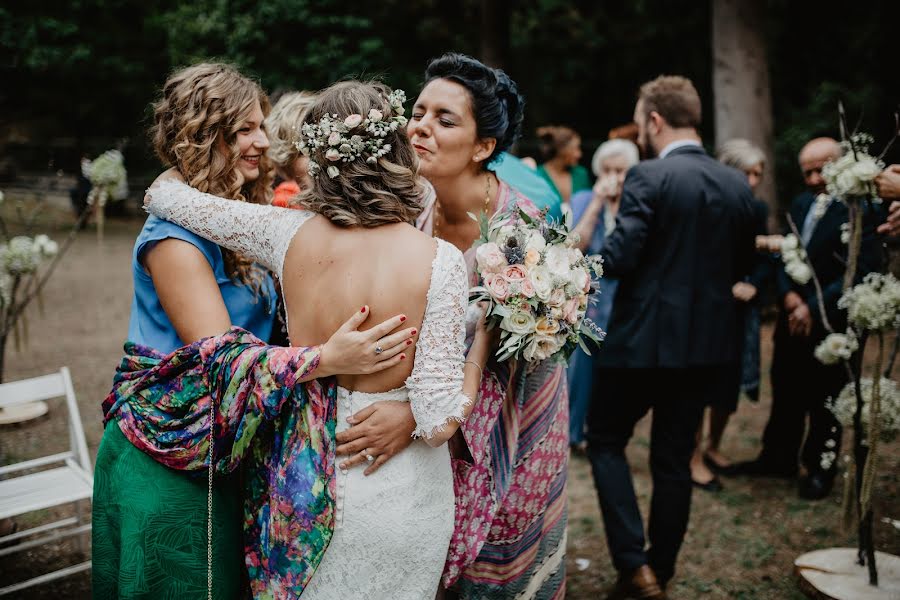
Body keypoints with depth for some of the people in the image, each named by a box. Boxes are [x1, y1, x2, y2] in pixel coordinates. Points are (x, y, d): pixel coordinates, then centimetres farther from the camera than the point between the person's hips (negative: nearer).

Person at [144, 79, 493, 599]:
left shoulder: (290, 234, -12)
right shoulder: (440, 261, -22)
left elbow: (163, 195, 1)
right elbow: (439, 421, -22)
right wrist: (485, 333, -10)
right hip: (398, 494, -3)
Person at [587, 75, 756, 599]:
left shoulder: (649, 177, -15)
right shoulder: (739, 185, 4)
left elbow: (620, 258, -21)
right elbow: (742, 266, 11)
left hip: (645, 339, -6)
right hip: (709, 342, 6)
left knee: (606, 441, 11)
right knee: (674, 457, 15)